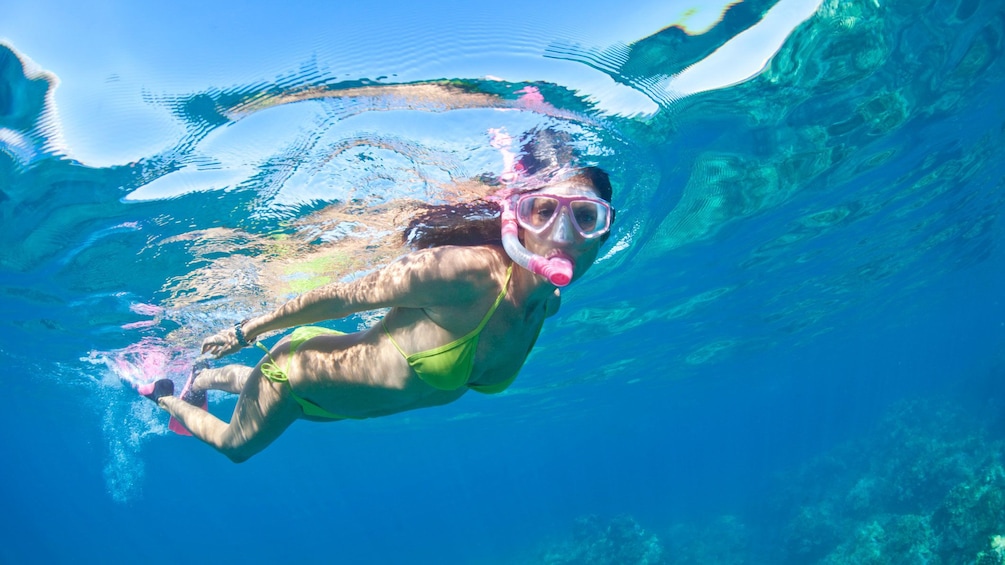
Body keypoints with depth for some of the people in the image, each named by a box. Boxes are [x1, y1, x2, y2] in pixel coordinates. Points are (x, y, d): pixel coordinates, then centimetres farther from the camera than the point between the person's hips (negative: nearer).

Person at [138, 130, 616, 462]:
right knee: (234, 445, 25)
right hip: (298, 365, -6)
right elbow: (343, 297, -29)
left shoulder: (548, 304, -19)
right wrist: (245, 332, -17)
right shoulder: (461, 271, -41)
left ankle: (200, 380, 65)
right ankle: (165, 396, 53)